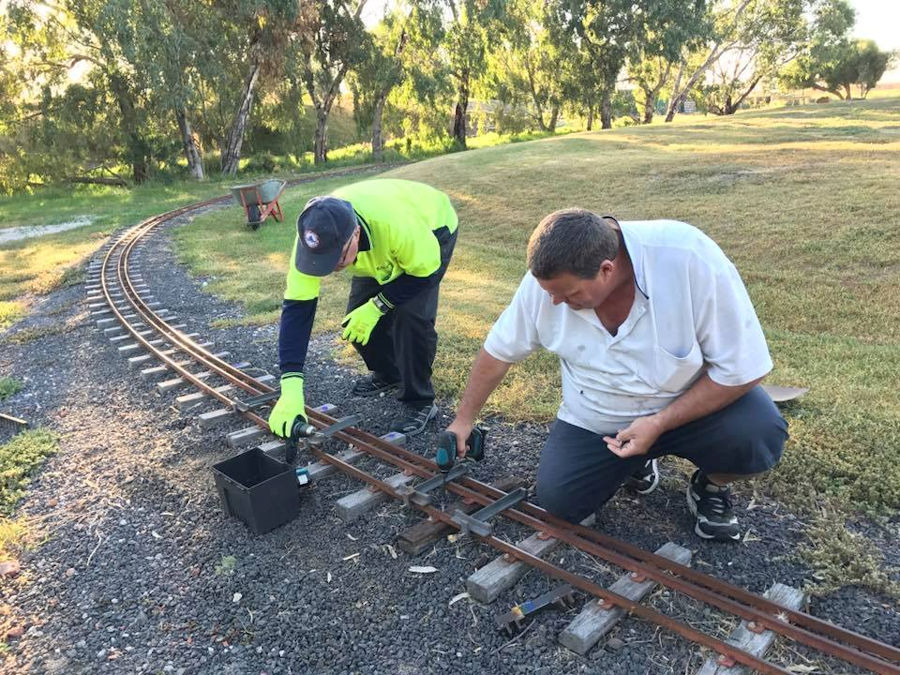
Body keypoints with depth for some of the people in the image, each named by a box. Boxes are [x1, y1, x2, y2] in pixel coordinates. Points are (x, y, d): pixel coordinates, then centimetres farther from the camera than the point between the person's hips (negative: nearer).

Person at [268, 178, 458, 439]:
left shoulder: (396, 223, -45)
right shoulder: (313, 240, -33)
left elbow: (426, 271, -26)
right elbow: (296, 308, -31)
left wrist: (376, 307, -28)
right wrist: (291, 390, -37)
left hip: (431, 230, -4)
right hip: (380, 249, 5)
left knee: (411, 315, -22)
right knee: (357, 318, -4)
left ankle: (420, 403, -4)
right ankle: (387, 373, 26)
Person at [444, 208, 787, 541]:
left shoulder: (690, 258, -31)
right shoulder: (548, 278, -20)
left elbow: (743, 368, -22)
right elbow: (499, 350, -4)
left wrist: (659, 424, -26)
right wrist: (464, 420, 3)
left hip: (695, 402, -2)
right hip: (595, 420, 3)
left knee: (758, 433, -30)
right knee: (556, 501, -10)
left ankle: (711, 485, 6)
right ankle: (635, 461, 20)